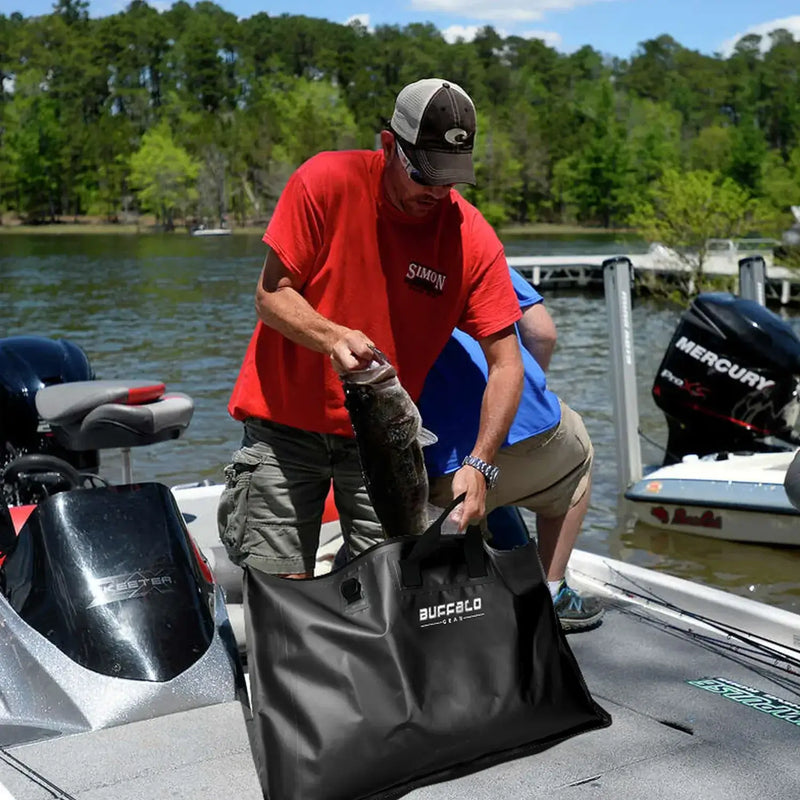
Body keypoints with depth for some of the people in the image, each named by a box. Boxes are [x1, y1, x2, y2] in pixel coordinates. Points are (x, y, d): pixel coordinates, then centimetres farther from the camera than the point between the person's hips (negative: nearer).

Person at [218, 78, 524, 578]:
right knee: (282, 586, -3)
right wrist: (333, 337, -30)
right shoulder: (326, 183, -12)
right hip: (287, 424, -1)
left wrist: (478, 465, -22)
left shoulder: (474, 240, -9)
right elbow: (271, 295, -9)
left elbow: (506, 363, -9)